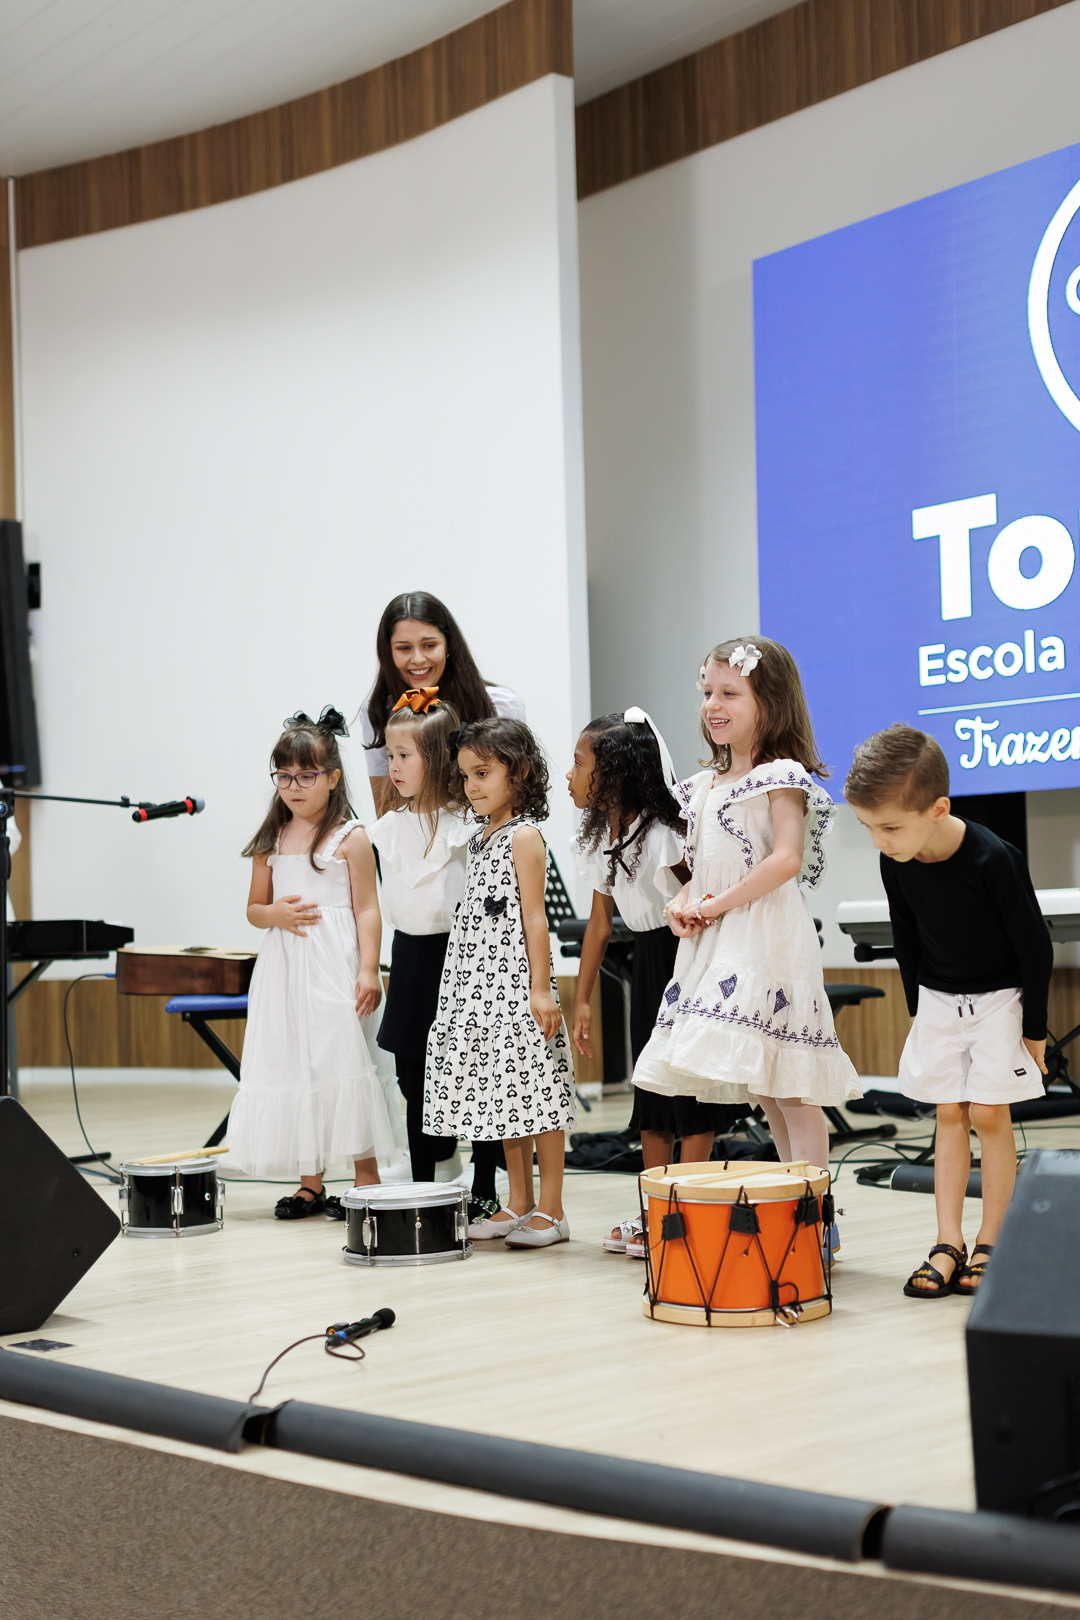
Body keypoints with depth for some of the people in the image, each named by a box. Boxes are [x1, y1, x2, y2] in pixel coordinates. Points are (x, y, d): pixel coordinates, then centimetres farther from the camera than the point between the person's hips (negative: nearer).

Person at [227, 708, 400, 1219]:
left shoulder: (350, 838, -3)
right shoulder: (271, 840, 11)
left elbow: (367, 909, -6)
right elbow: (253, 908, 16)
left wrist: (369, 970, -15)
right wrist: (274, 913, -7)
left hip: (335, 966, -5)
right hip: (284, 966, 5)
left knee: (341, 1061, -7)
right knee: (292, 1063, 7)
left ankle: (366, 1182, 3)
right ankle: (310, 1183, 16)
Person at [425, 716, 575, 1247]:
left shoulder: (524, 836, -9)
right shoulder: (480, 838, 15)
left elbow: (533, 918, -14)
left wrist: (541, 988, -17)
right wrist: (464, 982, 19)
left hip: (517, 982, -9)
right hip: (480, 984, 9)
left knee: (534, 1089, -5)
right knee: (503, 1093, 12)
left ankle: (551, 1210, 1)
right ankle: (519, 1204, 20)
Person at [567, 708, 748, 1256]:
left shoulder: (661, 836, -22)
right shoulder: (596, 841, 4)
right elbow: (600, 922, 11)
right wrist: (581, 1000, 12)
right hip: (646, 960, 9)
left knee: (691, 1086, -4)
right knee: (649, 1085, 11)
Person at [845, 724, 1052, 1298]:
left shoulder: (993, 859, -29)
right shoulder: (896, 865, -13)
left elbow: (1035, 946, -18)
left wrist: (1034, 1028, -11)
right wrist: (917, 1010, 8)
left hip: (1000, 997, -5)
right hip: (937, 998, 5)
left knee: (989, 1114, -5)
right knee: (949, 1115, 5)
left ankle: (990, 1245, 5)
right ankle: (948, 1245, 6)